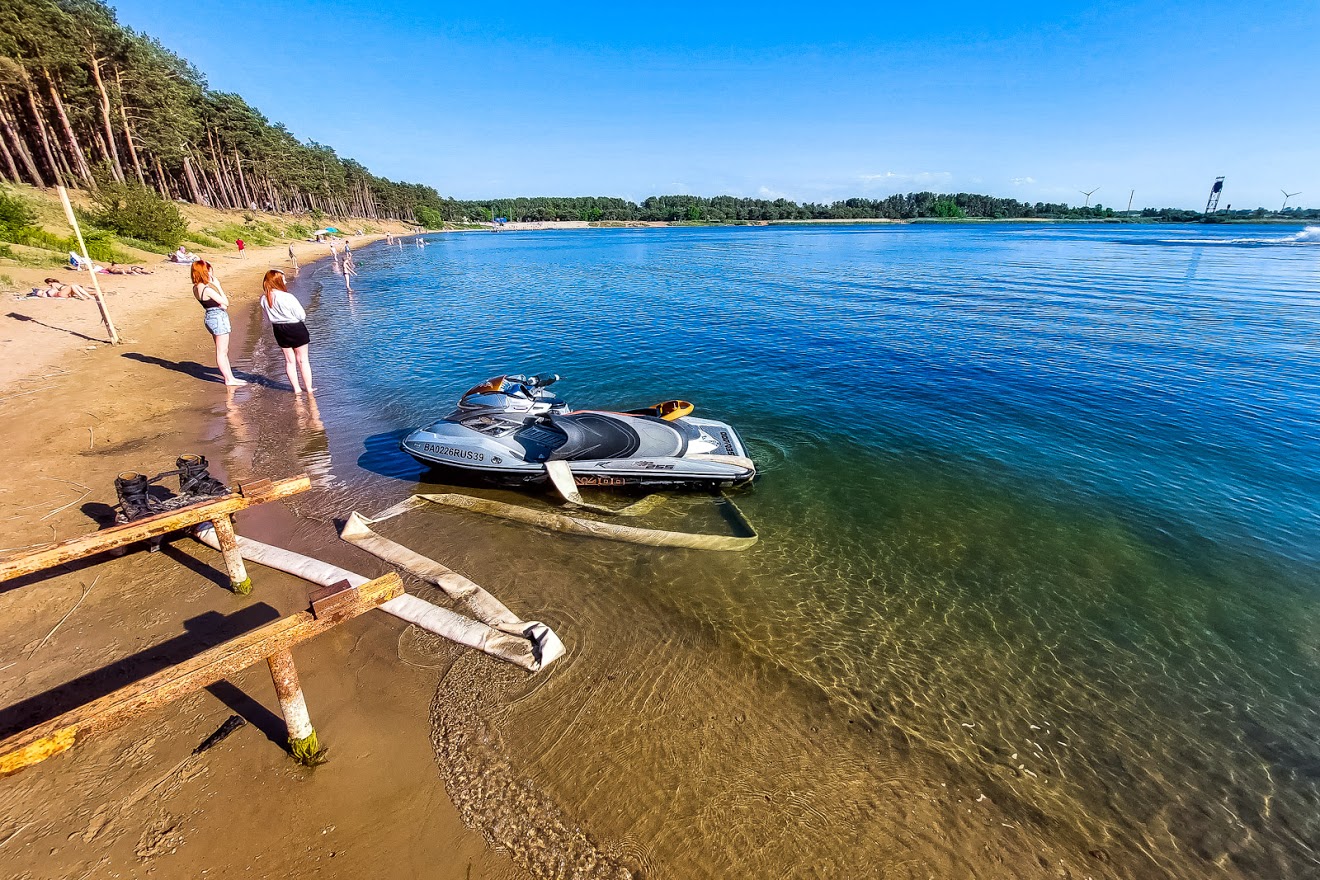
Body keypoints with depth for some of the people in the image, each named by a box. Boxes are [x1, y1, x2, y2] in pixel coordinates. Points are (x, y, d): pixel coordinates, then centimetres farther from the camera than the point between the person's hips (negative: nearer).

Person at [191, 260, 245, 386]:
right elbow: (225, 302, -15)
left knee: (223, 351, 16)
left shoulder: (196, 288, 7)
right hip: (218, 317, -9)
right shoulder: (207, 289, -20)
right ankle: (229, 380, 3)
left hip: (210, 317, 9)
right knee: (222, 352, -3)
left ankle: (230, 377, 23)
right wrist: (218, 286, -11)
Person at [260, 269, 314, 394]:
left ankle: (296, 388, 18)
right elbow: (302, 315, -15)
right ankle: (309, 388, 11)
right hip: (295, 329, -5)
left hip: (279, 330, 5)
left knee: (289, 360, 14)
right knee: (302, 359, 6)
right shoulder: (287, 297, -23)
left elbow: (268, 318, 6)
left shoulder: (264, 299, -4)